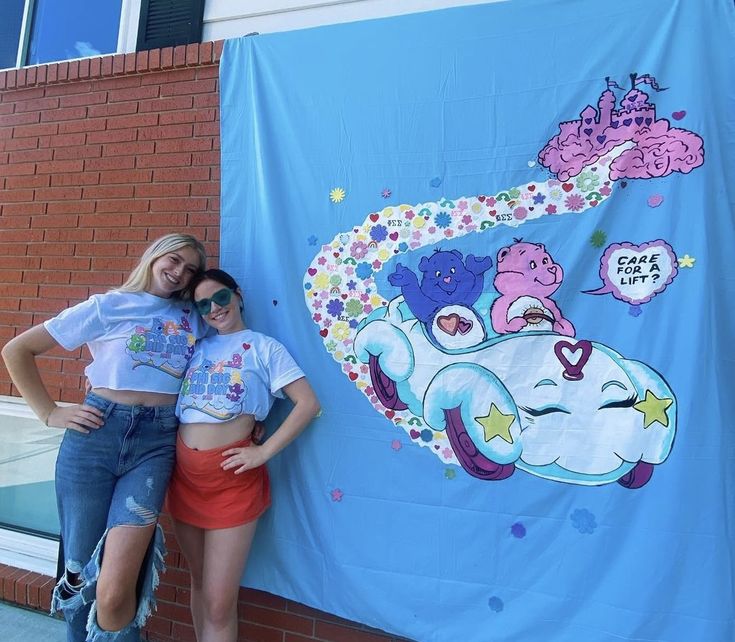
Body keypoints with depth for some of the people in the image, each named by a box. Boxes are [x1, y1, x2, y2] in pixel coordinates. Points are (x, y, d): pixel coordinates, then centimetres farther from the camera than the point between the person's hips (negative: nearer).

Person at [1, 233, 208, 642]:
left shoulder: (194, 318, 13)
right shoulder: (108, 306, 6)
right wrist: (50, 413, 2)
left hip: (156, 442, 1)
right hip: (98, 431, 0)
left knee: (114, 591, -10)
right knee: (80, 571, 10)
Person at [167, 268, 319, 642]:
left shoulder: (262, 347, 0)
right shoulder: (196, 346, 12)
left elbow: (308, 404, -8)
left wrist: (264, 452, -12)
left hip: (231, 477, -4)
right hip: (183, 472, 5)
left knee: (219, 603, 2)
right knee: (198, 581, 21)